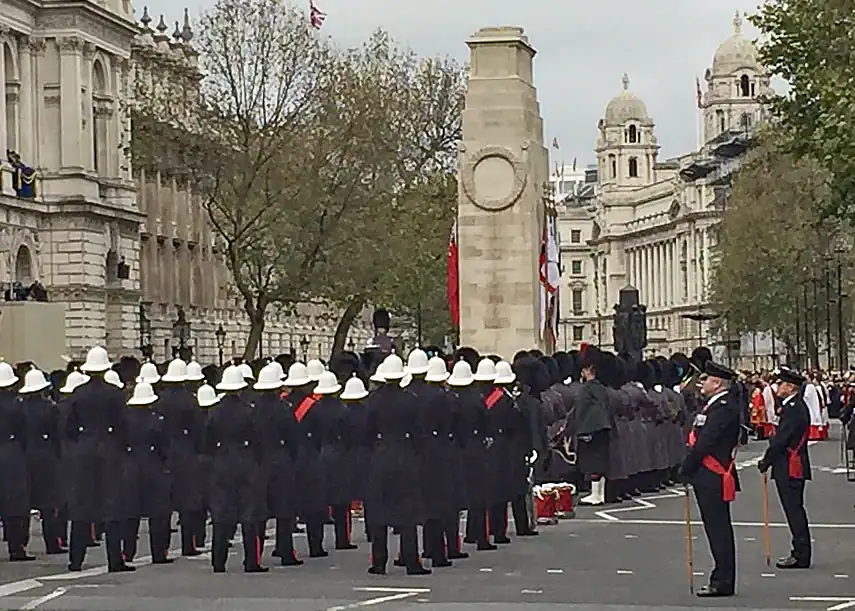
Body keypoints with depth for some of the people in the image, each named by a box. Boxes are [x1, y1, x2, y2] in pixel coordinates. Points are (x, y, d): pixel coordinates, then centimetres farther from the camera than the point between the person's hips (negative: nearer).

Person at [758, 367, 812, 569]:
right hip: (794, 467, 10)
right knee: (795, 511, 14)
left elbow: (781, 440, -20)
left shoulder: (793, 408, -18)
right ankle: (800, 553, 20)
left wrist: (765, 462, -10)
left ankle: (801, 556, -3)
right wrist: (768, 460, 13)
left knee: (794, 511, -6)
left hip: (790, 469, -10)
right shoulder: (797, 406, 14)